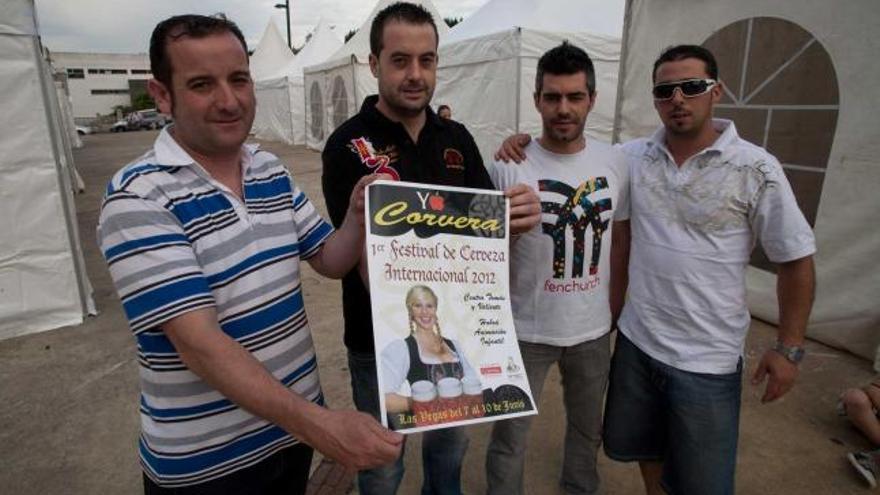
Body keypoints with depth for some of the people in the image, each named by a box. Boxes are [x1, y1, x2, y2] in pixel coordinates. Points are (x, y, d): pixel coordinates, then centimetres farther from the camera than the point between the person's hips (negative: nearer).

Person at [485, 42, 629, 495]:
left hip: (594, 329, 4)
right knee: (509, 436, 12)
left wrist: (619, 305, 11)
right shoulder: (509, 168, -15)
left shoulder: (615, 163, -2)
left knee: (588, 427, 26)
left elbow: (619, 240, 8)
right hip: (526, 331, -4)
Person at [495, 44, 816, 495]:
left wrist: (789, 348, -7)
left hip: (707, 360, -3)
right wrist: (524, 142, -7)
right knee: (637, 444, 25)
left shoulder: (756, 170, -11)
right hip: (635, 340, 4)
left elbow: (795, 261, -5)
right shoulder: (634, 156, -3)